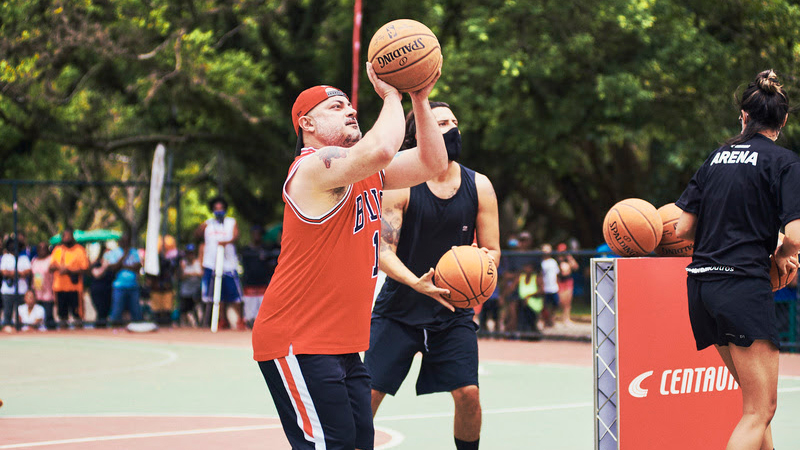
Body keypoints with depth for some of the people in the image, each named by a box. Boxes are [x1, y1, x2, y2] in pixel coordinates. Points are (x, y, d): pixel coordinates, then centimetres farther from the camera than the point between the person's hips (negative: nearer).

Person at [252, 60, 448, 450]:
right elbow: (381, 150, -32)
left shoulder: (367, 172, 16)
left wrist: (420, 100, 4)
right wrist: (391, 95, -16)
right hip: (298, 343, -9)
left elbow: (432, 164, 12)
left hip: (342, 345, 9)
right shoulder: (316, 166, -14)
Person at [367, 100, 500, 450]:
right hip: (399, 308, -2)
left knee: (468, 394, -9)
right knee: (368, 394, -5)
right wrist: (416, 283, -34)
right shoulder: (400, 185, -11)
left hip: (453, 311, 2)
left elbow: (492, 250, 5)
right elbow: (383, 252, -15)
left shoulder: (478, 186, -1)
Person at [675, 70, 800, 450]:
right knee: (760, 411, -3)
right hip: (744, 286, -7)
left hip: (701, 285, 7)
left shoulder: (717, 157, 13)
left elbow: (681, 229, 11)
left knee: (758, 401, 17)